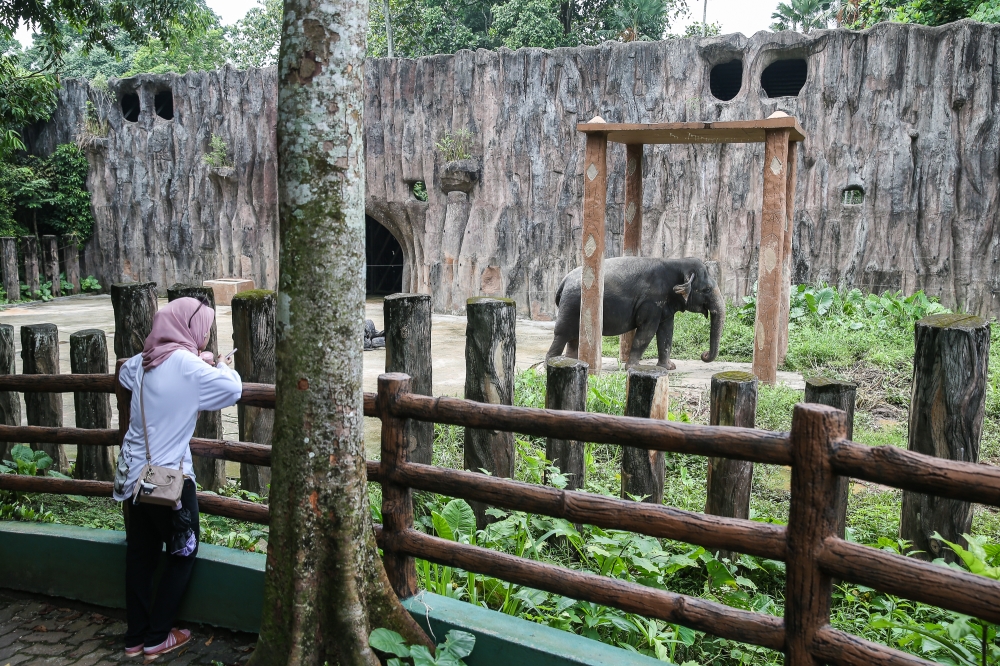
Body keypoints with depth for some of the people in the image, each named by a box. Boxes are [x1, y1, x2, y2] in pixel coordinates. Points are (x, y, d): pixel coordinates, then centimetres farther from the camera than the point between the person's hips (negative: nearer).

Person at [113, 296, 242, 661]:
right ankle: (156, 638, 15)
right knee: (183, 552, 10)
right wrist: (220, 365, 5)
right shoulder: (187, 364, -17)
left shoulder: (143, 360, 5)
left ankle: (135, 637, 24)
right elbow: (233, 389, -17)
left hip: (133, 473, 7)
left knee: (140, 553, 15)